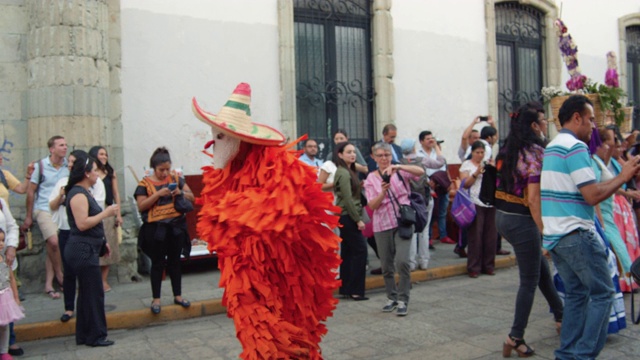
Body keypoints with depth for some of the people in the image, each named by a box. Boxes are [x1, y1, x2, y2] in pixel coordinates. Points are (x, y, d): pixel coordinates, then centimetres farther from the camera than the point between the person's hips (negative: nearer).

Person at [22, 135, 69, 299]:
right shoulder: (40, 166, -3)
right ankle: (59, 273, 1)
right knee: (54, 242, -21)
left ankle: (48, 283, 15)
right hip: (44, 210, -3)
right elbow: (31, 191, 2)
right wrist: (28, 216, 2)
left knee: (52, 246, 7)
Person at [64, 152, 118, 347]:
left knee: (87, 292, 15)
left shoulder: (84, 192, 16)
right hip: (83, 251, -11)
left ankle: (84, 335, 24)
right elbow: (82, 224, -25)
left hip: (87, 250, 11)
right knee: (94, 293, -4)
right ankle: (96, 336, 6)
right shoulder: (78, 194, -16)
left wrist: (102, 242, 21)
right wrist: (107, 212, -19)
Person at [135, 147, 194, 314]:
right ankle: (156, 298, 15)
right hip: (156, 228, -3)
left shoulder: (176, 179, 7)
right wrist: (158, 194, -18)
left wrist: (180, 192, -12)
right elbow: (141, 206, -9)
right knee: (157, 263, 5)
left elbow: (191, 197, 8)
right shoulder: (145, 183, -2)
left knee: (175, 261, 12)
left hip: (176, 226, 3)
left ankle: (178, 295, 22)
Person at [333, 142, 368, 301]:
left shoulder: (348, 171, 14)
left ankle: (345, 288, 17)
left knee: (347, 251, 11)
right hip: (348, 216, -10)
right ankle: (355, 290, -2)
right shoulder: (344, 173, -15)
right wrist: (358, 219, -17)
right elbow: (348, 200, -19)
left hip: (345, 217, 10)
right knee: (360, 250, -7)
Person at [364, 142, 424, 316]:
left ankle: (403, 300, -1)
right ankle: (392, 297, 29)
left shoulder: (400, 172, 3)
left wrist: (398, 167, -27)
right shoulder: (371, 178, 4)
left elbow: (421, 171, -16)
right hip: (382, 225, 2)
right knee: (386, 265, 9)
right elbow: (372, 205, -4)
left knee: (402, 260, -16)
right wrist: (383, 192, -21)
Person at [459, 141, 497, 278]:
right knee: (475, 236, -4)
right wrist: (476, 173, -15)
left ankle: (488, 266, 16)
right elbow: (465, 184, -4)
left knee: (490, 236, 5)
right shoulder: (466, 165, 6)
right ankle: (473, 268, 3)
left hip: (490, 203, 4)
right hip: (475, 203, -4)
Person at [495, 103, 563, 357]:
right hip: (521, 220, -8)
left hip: (502, 216, 9)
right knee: (529, 281, 4)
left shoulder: (506, 151, 8)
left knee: (542, 267, 23)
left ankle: (560, 317, 39)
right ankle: (515, 338, 10)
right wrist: (545, 232, -15)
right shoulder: (535, 152, -16)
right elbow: (533, 199, -20)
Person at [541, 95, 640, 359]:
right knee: (602, 294, 1)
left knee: (576, 293, 15)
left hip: (553, 235, 9)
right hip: (576, 235, -9)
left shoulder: (550, 148, 16)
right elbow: (592, 195, -18)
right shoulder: (576, 147, -13)